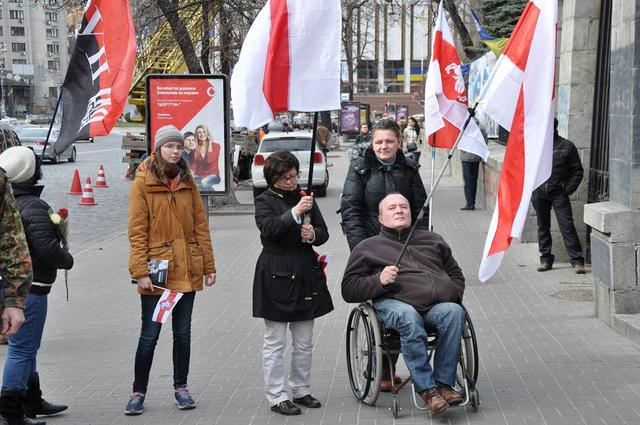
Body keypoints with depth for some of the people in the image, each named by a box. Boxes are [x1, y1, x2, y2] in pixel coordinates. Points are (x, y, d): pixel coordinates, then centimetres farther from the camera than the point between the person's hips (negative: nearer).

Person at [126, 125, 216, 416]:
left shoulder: (187, 182, 9)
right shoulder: (143, 182, -4)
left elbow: (200, 225, 10)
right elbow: (136, 231, -8)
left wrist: (208, 266, 6)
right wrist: (141, 271, -15)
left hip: (187, 269, 4)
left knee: (183, 332, 11)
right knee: (150, 334, 0)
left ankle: (180, 387, 23)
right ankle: (138, 392, 12)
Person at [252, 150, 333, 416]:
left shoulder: (305, 198, 10)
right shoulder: (265, 201, -4)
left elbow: (324, 232, 10)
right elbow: (269, 228, -22)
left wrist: (313, 234, -12)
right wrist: (296, 212, -31)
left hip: (306, 274, 5)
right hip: (276, 275, -5)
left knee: (304, 341, 12)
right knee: (275, 342, 1)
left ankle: (301, 390, 24)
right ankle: (276, 397, 6)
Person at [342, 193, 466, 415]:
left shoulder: (432, 239, 33)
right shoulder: (369, 247, 23)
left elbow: (456, 274, 39)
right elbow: (349, 289, 15)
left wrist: (453, 294, 15)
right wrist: (379, 281, -4)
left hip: (439, 303, 3)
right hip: (395, 303, -2)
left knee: (454, 312, -33)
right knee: (408, 317, -38)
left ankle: (444, 383, -28)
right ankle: (427, 389, -34)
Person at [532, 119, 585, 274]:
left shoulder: (567, 146, -1)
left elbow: (577, 171, 2)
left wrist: (568, 190, -7)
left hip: (559, 193, -4)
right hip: (539, 193, 4)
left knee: (567, 226, -8)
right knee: (543, 227, 10)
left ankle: (577, 261, -6)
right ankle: (546, 259, 20)